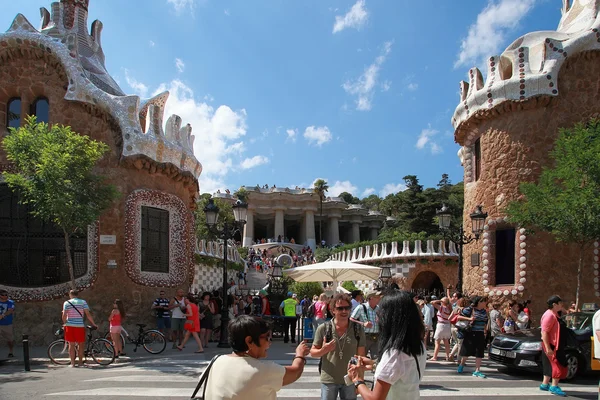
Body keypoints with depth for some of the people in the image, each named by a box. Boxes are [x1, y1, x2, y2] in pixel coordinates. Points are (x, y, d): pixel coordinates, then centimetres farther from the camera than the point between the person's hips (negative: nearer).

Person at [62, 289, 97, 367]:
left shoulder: (66, 303, 4)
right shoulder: (83, 302, 4)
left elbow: (64, 315, -4)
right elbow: (88, 314, -2)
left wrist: (65, 323, 12)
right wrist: (93, 324, 5)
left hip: (70, 326, 0)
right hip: (80, 325, 0)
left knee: (71, 345, 5)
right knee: (81, 344, 10)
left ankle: (72, 363, 6)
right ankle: (80, 362, 13)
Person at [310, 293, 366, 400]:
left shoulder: (358, 329, -3)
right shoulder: (323, 328, -6)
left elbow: (361, 356, 3)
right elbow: (313, 352, 1)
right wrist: (323, 350, -20)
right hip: (329, 380, -1)